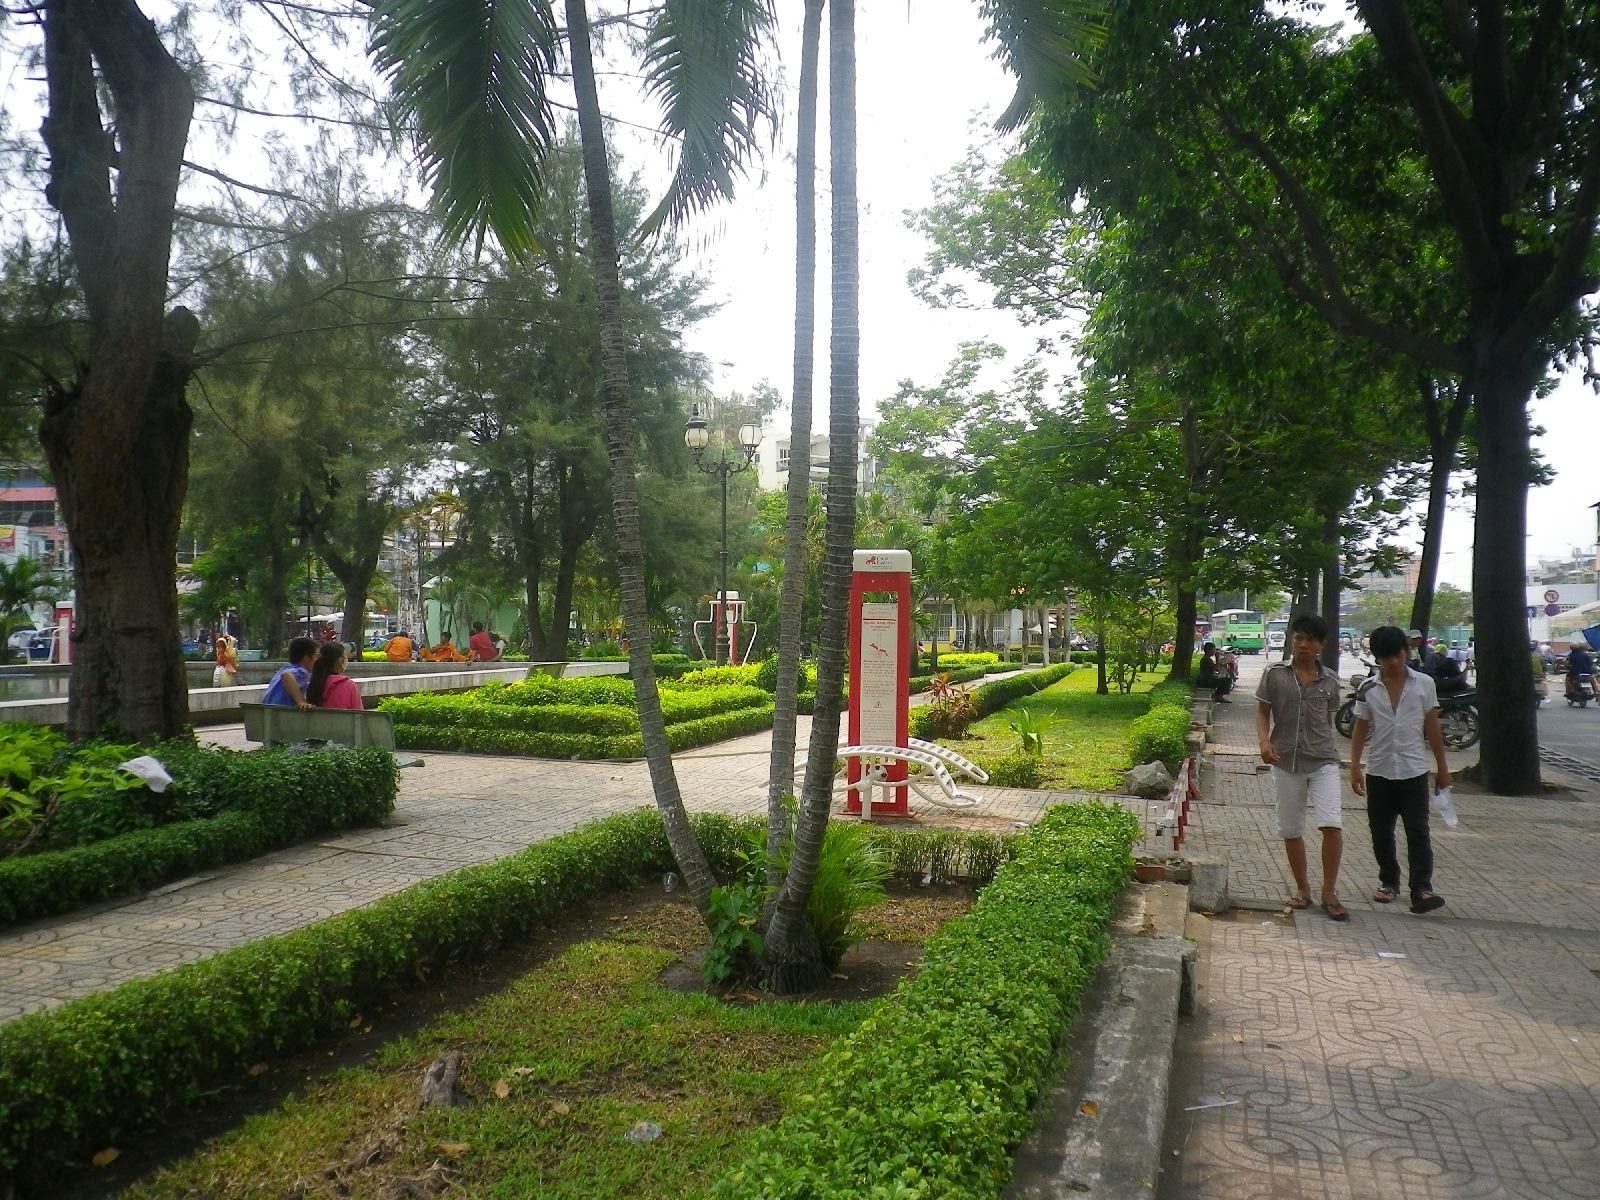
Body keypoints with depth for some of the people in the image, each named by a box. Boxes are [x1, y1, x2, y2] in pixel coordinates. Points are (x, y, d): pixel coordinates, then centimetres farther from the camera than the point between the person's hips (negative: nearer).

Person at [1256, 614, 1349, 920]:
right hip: (1286, 762, 0)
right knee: (1290, 829, 9)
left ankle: (1329, 892, -2)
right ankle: (1302, 888, 26)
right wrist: (1264, 741, -14)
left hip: (1323, 761, 0)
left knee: (1332, 824, -16)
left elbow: (1327, 719, 15)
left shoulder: (1329, 680, 4)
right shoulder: (1275, 674, 0)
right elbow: (1262, 712, 2)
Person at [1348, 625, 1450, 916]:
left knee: (1418, 832, -5)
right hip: (1379, 772, 2)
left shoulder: (1424, 684, -2)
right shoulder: (1368, 689, -1)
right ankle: (1389, 882, 23)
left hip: (1414, 771, -1)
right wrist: (1355, 766, -4)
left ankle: (1422, 889, -5)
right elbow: (1360, 730, 3)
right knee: (1381, 832, 9)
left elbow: (1432, 728, 4)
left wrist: (1442, 766, 6)